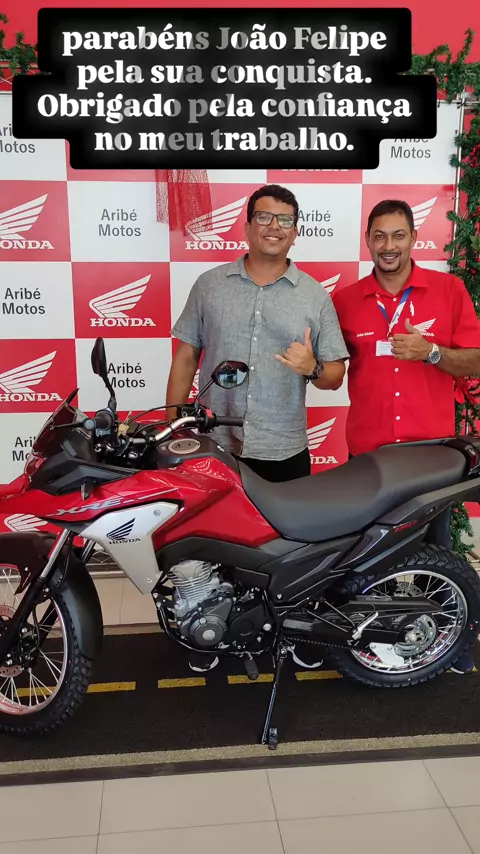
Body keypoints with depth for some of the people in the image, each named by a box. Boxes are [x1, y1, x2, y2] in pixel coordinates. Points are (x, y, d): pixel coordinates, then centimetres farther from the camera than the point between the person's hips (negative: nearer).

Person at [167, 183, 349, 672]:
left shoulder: (315, 296, 6)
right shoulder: (210, 285, 7)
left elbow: (335, 375, 6)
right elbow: (185, 357, 8)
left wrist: (312, 367, -17)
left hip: (284, 452, 0)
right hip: (213, 446, 1)